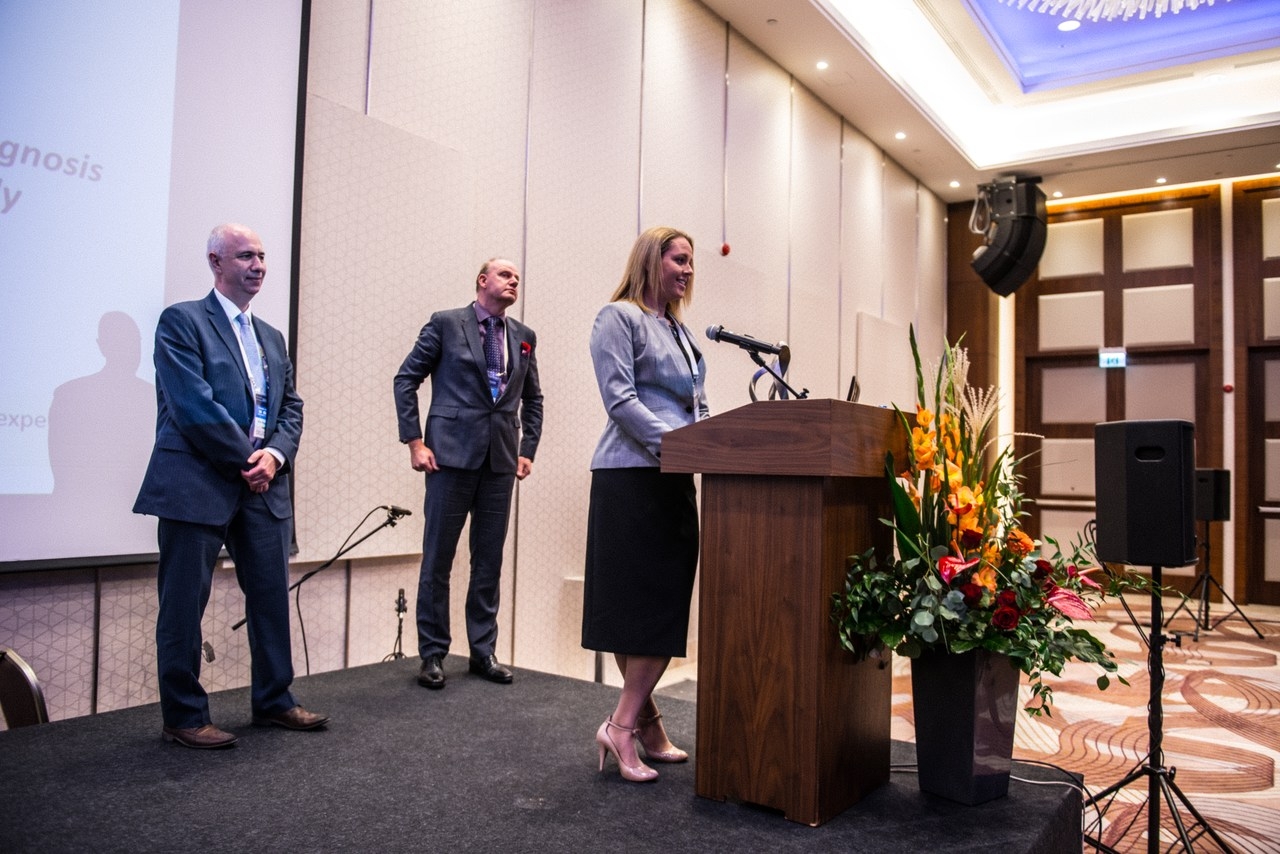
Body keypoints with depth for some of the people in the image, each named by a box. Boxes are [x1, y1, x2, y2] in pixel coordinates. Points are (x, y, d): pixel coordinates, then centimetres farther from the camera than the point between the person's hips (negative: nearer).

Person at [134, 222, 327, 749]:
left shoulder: (271, 338, 19)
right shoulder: (181, 321, -3)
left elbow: (291, 406, 12)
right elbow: (193, 404, -14)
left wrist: (275, 455, -6)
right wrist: (247, 459, -13)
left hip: (263, 487, 7)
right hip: (197, 484, -7)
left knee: (273, 597, 11)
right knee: (184, 604, 3)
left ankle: (273, 701, 24)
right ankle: (183, 718, 15)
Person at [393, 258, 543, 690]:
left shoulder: (524, 336, 13)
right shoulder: (445, 324, 1)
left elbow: (532, 399, 19)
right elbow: (406, 379, 1)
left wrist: (527, 450, 9)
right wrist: (414, 441, -6)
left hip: (500, 460, 4)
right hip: (452, 455, -4)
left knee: (489, 560, 8)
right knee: (437, 557, 2)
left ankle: (483, 651, 19)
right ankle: (432, 654, 13)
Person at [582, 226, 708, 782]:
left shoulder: (681, 331, 21)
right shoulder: (618, 318, -3)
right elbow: (619, 398, -14)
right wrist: (674, 440, -22)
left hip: (675, 480, 8)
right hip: (631, 478, -8)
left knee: (671, 601, 7)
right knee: (635, 602, -4)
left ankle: (632, 723, 16)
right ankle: (630, 723, 8)